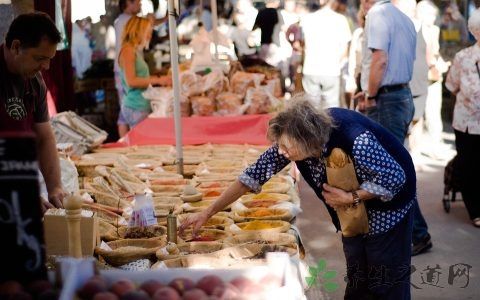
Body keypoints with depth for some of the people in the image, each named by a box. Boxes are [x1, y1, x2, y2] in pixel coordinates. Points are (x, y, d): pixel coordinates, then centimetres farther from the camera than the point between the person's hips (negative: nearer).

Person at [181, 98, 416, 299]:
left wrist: (350, 198, -29)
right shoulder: (294, 138, -21)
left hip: (387, 204, -6)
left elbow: (395, 178, -26)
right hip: (352, 209, 6)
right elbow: (254, 174, -14)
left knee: (387, 279, 0)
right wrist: (208, 213, -14)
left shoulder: (355, 142, -39)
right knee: (356, 278, 12)